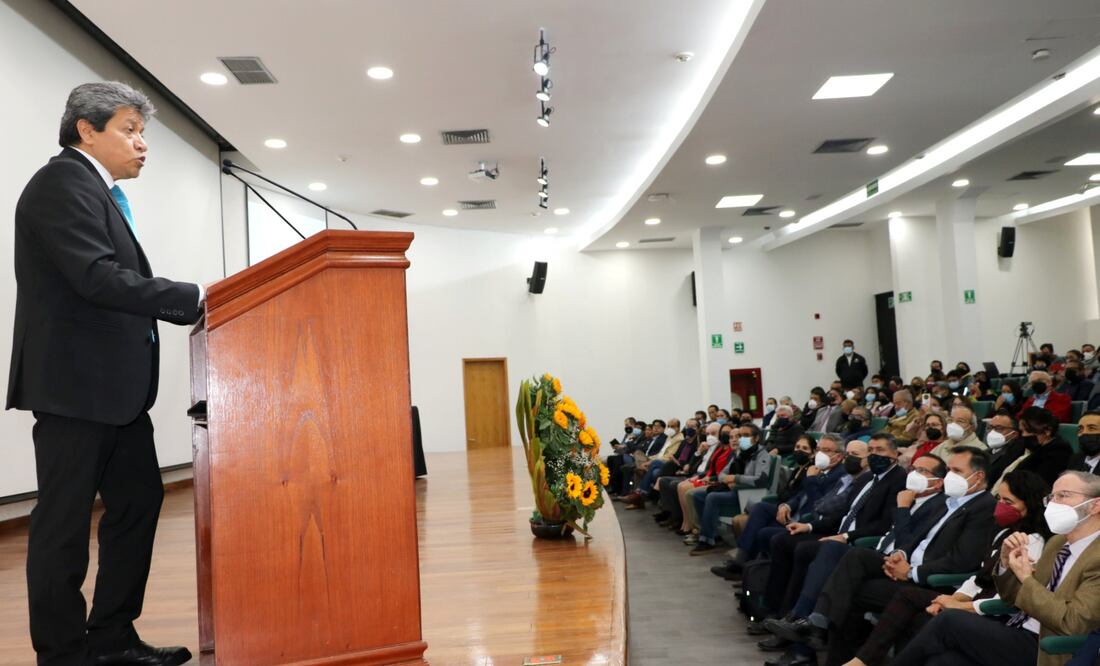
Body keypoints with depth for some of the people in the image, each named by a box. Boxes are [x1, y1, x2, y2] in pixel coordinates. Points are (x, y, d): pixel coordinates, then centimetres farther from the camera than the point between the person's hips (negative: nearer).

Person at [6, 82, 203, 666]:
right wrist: (195, 298, -22)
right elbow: (99, 278, -23)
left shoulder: (103, 194, 19)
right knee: (65, 520, 0)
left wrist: (190, 307, 5)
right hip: (75, 382, -10)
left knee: (138, 502, 12)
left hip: (115, 384, 10)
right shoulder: (62, 184, -11)